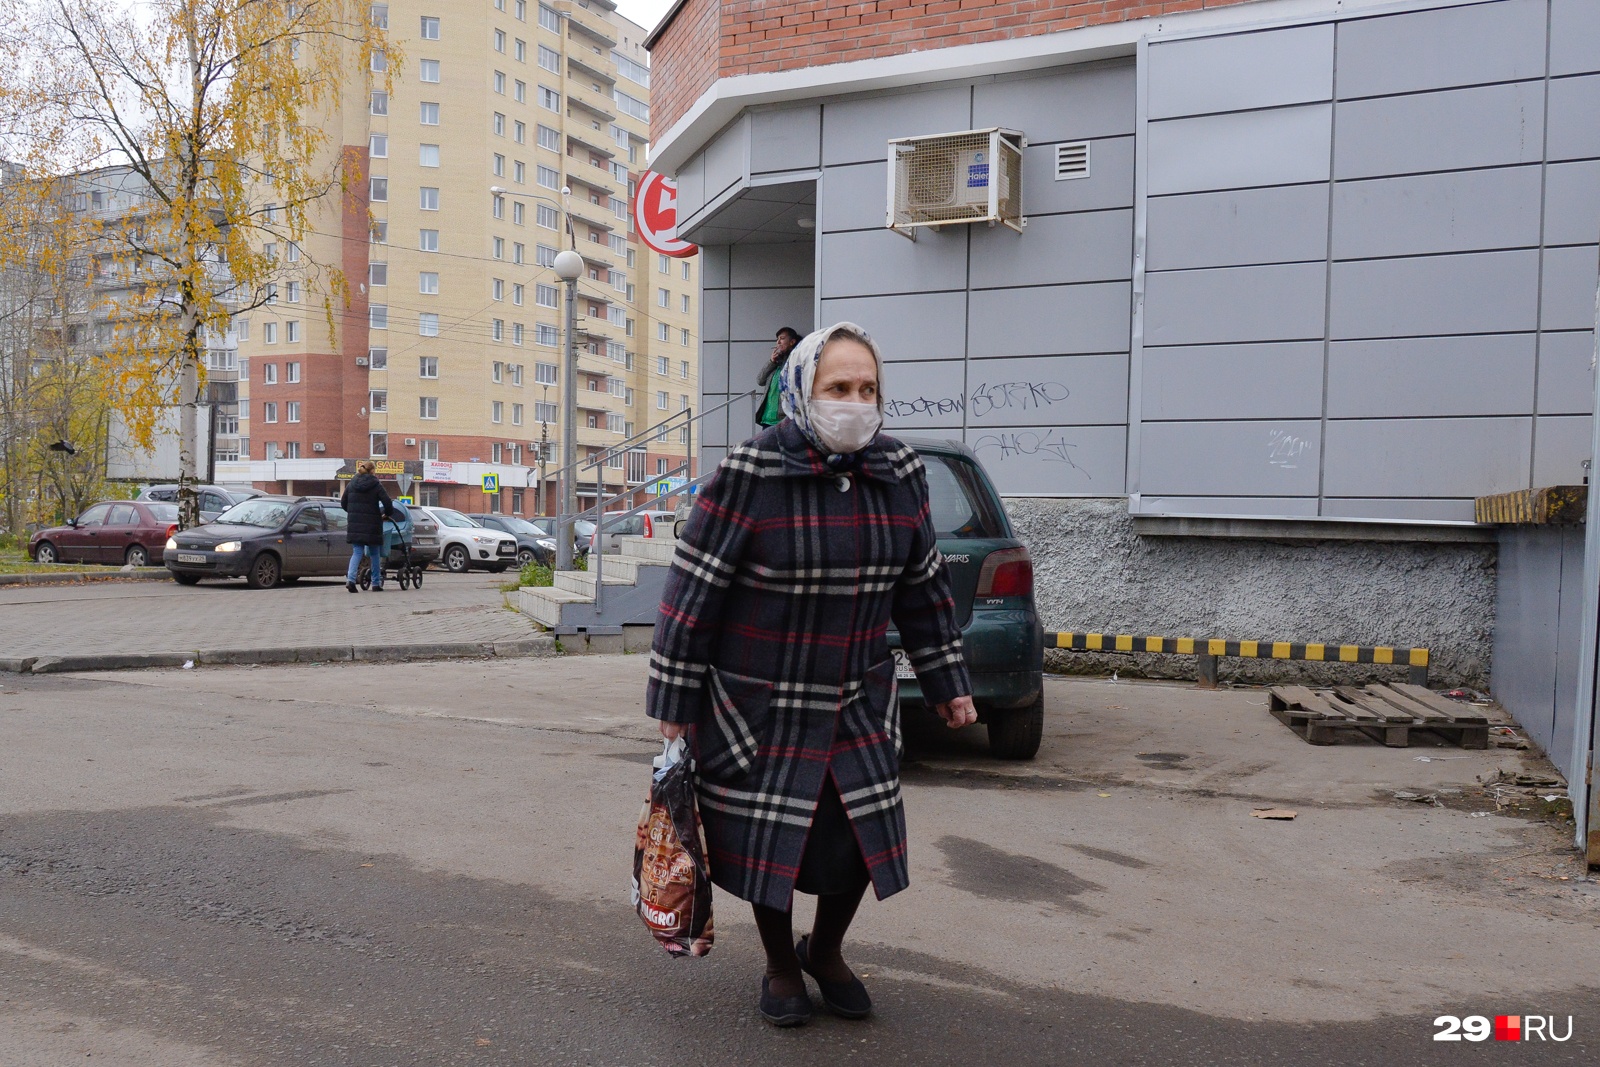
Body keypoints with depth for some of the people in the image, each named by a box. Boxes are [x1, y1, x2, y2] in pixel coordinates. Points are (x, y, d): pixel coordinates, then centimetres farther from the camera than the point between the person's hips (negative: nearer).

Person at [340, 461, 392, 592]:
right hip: (372, 525, -3)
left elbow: (343, 504, 11)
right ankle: (376, 583, 12)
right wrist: (386, 514, 8)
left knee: (357, 552, 5)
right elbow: (388, 503, -11)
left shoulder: (351, 484, 6)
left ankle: (350, 578, -17)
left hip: (355, 525, 3)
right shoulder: (376, 485, -5)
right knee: (375, 554, 9)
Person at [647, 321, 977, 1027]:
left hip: (858, 705, 4)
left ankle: (826, 952, 38)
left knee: (862, 837, 7)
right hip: (758, 707, -4)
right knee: (767, 842, 9)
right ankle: (780, 969, 37)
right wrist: (674, 703, -11)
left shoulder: (900, 475, -2)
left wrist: (947, 684, 11)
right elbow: (693, 590, -14)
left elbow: (924, 588, 9)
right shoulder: (750, 477, -18)